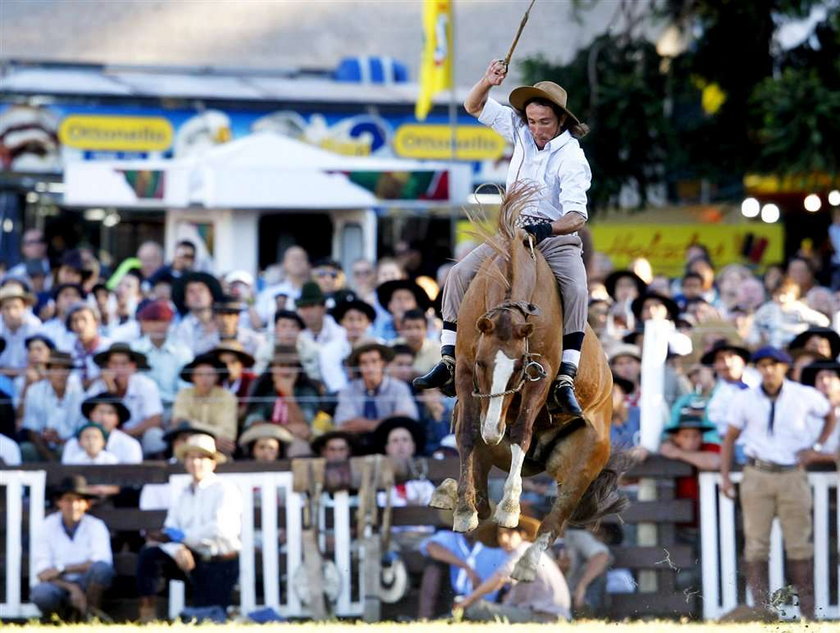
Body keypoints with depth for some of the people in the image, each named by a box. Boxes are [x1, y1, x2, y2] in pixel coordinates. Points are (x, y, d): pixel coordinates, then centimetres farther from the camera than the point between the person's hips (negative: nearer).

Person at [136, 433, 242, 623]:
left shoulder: (225, 491, -7)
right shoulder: (185, 495, 12)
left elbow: (221, 529, -21)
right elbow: (168, 532, 3)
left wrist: (181, 536, -15)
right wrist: (177, 550, -21)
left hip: (219, 564, -5)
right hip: (193, 560, 5)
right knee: (149, 554, -17)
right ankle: (147, 615, -15)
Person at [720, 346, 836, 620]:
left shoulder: (805, 396, 0)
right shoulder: (744, 400, 0)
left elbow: (830, 414, 19)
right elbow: (730, 438, 9)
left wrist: (817, 446, 6)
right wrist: (725, 477, 1)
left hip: (792, 475, 0)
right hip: (757, 476, 0)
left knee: (799, 544, 0)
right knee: (756, 544, -2)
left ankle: (808, 612, 4)